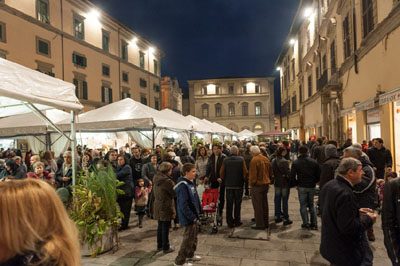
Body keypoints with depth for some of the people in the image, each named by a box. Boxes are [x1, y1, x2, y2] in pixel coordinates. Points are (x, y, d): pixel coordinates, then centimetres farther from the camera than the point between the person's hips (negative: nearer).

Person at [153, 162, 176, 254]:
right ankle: (166, 248, 14)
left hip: (158, 207, 8)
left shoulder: (156, 179, 3)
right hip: (166, 207, -8)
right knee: (165, 228, 3)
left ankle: (159, 245, 31)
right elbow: (175, 193, -13)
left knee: (160, 227, 19)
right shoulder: (167, 181, -22)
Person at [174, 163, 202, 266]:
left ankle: (190, 254, 42)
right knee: (188, 238, 0)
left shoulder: (190, 183, 6)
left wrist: (199, 211, 12)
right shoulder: (183, 186, -25)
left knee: (194, 234, 23)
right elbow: (183, 205, -26)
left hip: (193, 215, 10)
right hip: (188, 217, -10)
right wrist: (192, 217, -21)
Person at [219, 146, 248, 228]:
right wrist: (243, 180, 7)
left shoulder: (225, 160, -3)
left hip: (228, 185, 1)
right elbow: (245, 172, -9)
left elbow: (221, 173, -3)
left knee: (229, 204, 8)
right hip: (239, 185, -1)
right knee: (237, 203, 11)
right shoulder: (241, 159, -7)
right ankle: (237, 221, 17)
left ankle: (230, 222, 13)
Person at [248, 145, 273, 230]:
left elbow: (253, 174, -18)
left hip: (257, 185, -8)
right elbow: (270, 172, 13)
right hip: (266, 184, 8)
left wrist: (251, 184, -7)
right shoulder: (266, 159, 6)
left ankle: (260, 224, 6)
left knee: (257, 205, 1)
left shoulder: (254, 160, -18)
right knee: (264, 204, 17)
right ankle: (266, 223, 26)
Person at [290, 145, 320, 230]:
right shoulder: (314, 162, -2)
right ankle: (314, 224, 17)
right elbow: (318, 176, 1)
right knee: (311, 205, 16)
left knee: (303, 205, 8)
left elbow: (292, 177, -10)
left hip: (301, 187, -3)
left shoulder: (295, 163, -8)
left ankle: (306, 224, 10)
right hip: (312, 186, 3)